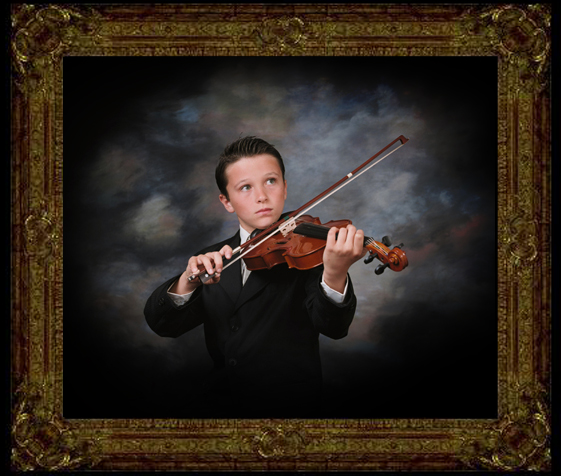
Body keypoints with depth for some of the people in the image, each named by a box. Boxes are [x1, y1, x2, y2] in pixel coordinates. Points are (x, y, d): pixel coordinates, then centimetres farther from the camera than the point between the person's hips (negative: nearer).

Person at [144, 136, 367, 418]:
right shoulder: (212, 261, 10)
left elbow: (333, 327, -17)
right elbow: (162, 325, 2)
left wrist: (334, 276, -37)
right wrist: (187, 281, -18)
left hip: (290, 410, -3)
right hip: (218, 407, 3)